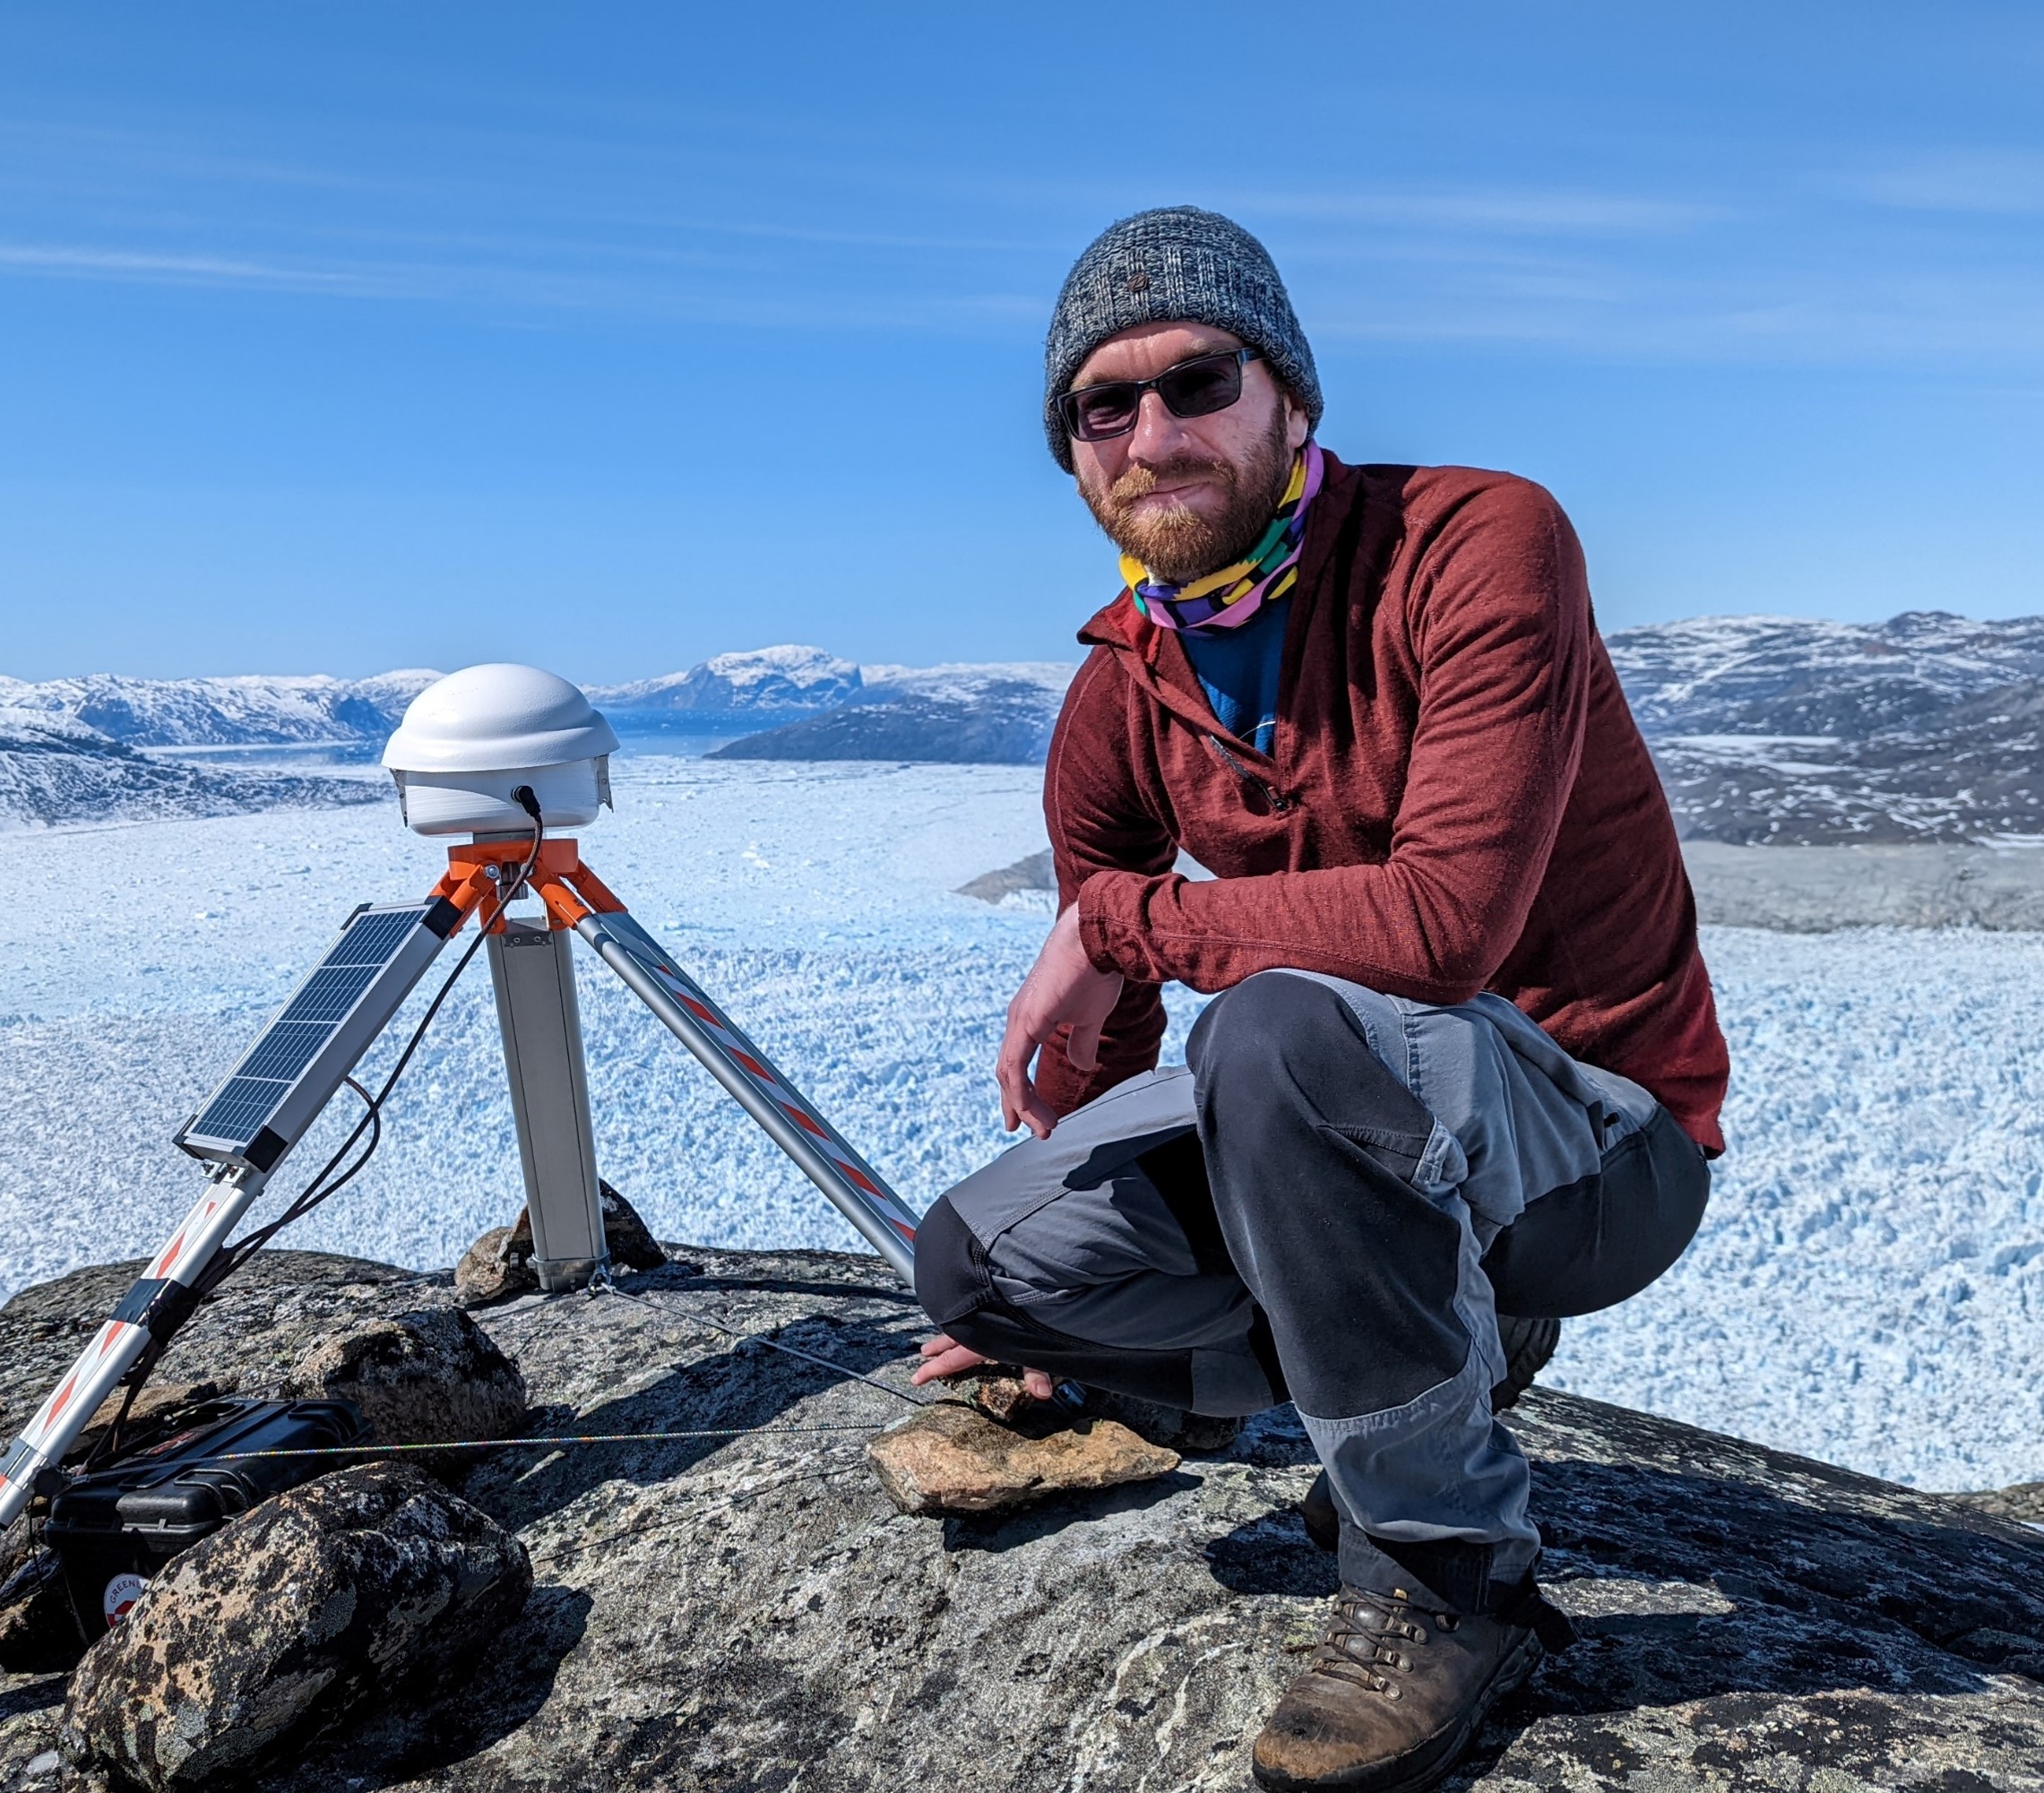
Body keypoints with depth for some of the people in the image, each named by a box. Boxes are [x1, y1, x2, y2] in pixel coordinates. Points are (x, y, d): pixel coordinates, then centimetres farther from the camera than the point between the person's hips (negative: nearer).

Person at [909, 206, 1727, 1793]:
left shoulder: (1478, 544, -18)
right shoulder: (1116, 711, 0)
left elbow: (1445, 921, -31)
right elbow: (1101, 1050, 11)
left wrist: (1124, 915, -19)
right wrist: (1035, 1304, 23)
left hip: (1604, 1140, -5)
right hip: (1369, 1134, 6)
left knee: (1282, 1028, -36)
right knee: (979, 1254, -9)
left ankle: (1452, 1571, -12)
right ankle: (1412, 1377, 9)